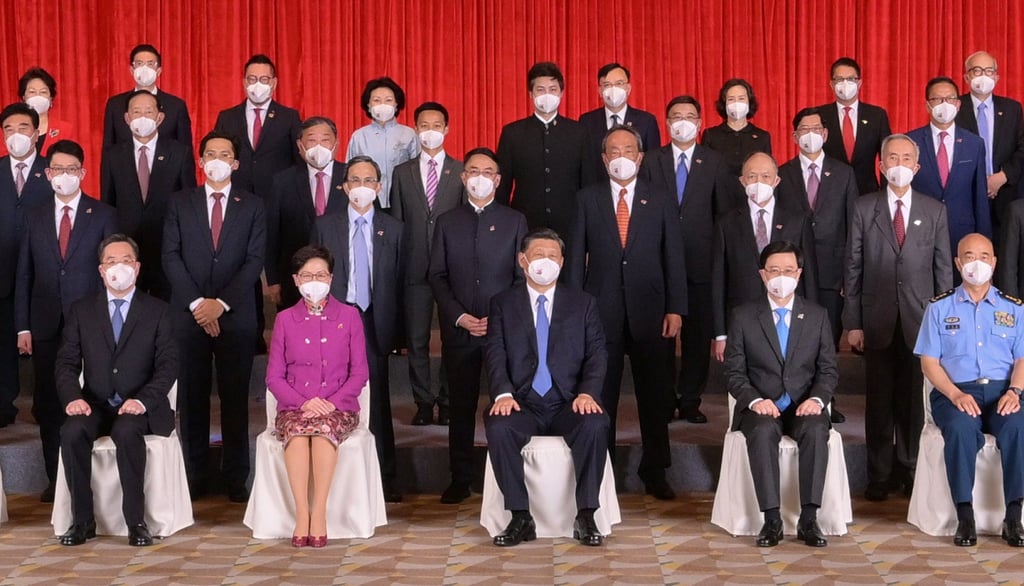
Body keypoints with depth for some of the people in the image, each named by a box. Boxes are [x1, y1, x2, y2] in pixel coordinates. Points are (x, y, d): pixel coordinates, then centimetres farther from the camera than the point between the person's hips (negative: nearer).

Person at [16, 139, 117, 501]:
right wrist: (23, 327, 3)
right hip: (46, 327, 3)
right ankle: (55, 478, 16)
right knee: (48, 406, 6)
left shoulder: (102, 216, 3)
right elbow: (24, 275, 9)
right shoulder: (35, 217, 10)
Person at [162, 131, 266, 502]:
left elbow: (255, 260, 0)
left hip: (236, 316, -1)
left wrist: (221, 302, -11)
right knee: (192, 398, 2)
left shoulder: (252, 207, 8)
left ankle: (236, 479, 5)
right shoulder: (180, 204, 10)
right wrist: (196, 303, -9)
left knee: (235, 398, 1)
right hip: (189, 315, 1)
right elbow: (171, 257, 2)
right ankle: (195, 478, 7)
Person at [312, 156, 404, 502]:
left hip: (376, 326, 0)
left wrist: (396, 331, 1)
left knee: (377, 403, 2)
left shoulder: (392, 229, 8)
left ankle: (385, 480, 9)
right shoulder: (325, 226, 7)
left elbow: (398, 282, 6)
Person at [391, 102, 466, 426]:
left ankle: (448, 402, 13)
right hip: (415, 267, 1)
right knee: (417, 340, 4)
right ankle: (423, 402, 13)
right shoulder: (402, 173, 9)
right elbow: (396, 223, 8)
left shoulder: (461, 171, 4)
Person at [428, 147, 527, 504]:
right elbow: (437, 276, 7)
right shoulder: (447, 222, 10)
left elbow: (523, 277, 3)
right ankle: (460, 478, 11)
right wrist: (459, 317, -6)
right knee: (461, 407, 5)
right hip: (458, 330, 1)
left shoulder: (514, 221, 7)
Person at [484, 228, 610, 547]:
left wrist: (587, 393, -15)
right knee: (498, 427, -32)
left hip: (569, 404, 0)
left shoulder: (584, 303, 13)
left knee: (595, 425, -32)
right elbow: (495, 354, 0)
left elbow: (596, 353, 4)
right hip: (522, 404, 0)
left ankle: (585, 517, -22)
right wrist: (503, 393, -19)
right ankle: (520, 518, -21)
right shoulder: (502, 304, 11)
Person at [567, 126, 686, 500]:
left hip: (650, 312, 1)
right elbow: (576, 256, 4)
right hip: (601, 312, 0)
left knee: (655, 397, 4)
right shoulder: (587, 199, 7)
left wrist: (675, 310, -4)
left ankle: (655, 474, 14)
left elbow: (674, 259, 5)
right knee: (601, 396, 4)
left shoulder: (660, 203, 8)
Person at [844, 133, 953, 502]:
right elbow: (853, 268, 1)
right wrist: (852, 323, -3)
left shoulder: (934, 211, 5)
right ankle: (879, 475, 15)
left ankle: (909, 471, 19)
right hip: (877, 320, 0)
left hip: (920, 320, 1)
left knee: (913, 399, 6)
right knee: (879, 401, 5)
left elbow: (944, 269, 5)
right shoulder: (863, 209, 2)